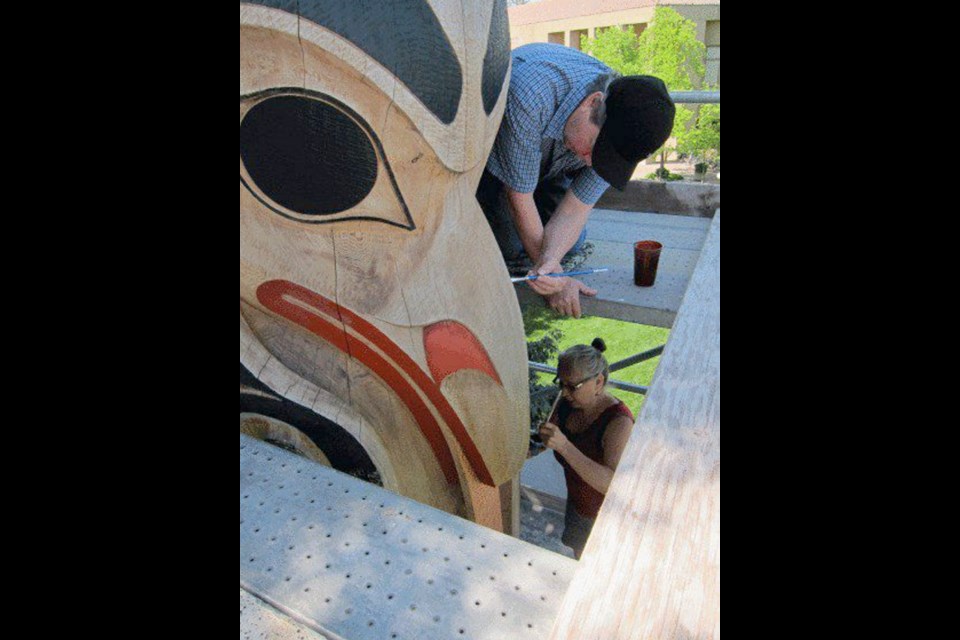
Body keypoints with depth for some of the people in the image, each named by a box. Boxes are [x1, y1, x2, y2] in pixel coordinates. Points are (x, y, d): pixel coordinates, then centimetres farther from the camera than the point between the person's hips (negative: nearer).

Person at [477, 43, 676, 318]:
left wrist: (549, 260, -43)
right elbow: (519, 197, -34)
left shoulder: (626, 130, -27)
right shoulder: (530, 95, -44)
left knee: (572, 243, -1)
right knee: (512, 247, -14)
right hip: (491, 155, -4)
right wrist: (554, 274, -29)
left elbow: (573, 211, -23)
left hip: (549, 165, 4)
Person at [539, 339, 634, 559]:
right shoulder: (568, 405, -12)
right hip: (577, 503, 6)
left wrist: (564, 446, -47)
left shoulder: (619, 421, -31)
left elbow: (613, 485, -41)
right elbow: (543, 441, 3)